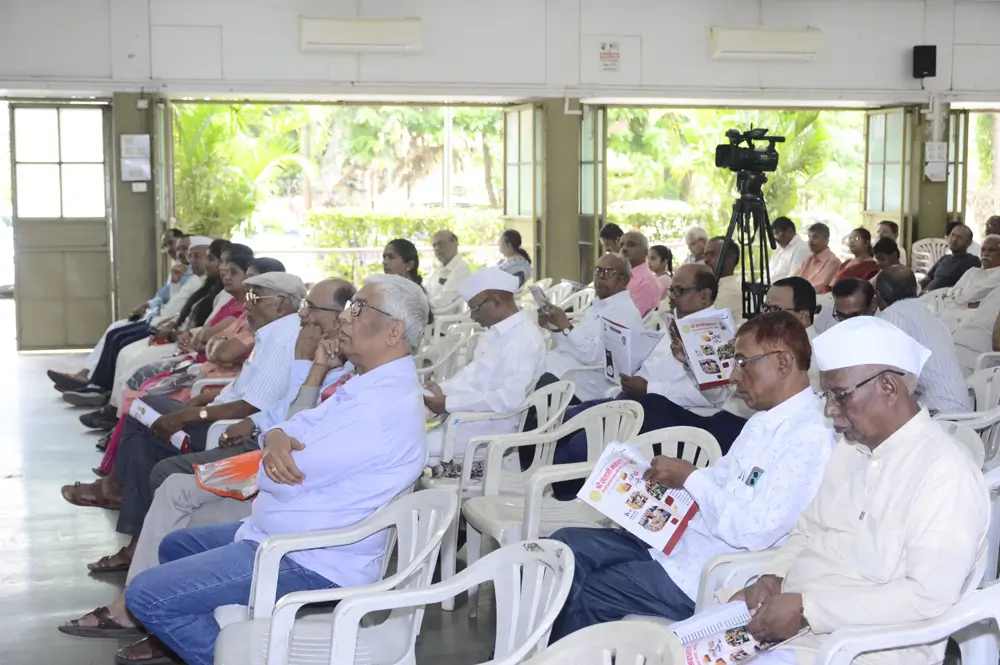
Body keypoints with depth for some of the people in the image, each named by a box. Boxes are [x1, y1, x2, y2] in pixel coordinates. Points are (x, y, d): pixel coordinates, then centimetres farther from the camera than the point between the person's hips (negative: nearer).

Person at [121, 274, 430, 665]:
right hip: (287, 535, 11)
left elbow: (284, 479, -23)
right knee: (176, 546, 25)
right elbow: (300, 427, 10)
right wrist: (277, 439, -14)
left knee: (146, 595, -15)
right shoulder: (374, 383, 10)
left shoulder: (383, 406, -26)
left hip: (309, 562, -11)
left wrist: (272, 459, 1)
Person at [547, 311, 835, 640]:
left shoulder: (810, 437, -19)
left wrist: (690, 478, -16)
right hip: (678, 537, 10)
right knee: (566, 545, 0)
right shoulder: (765, 419, 13)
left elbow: (756, 531, -26)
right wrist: (668, 479, 1)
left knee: (587, 595, -13)